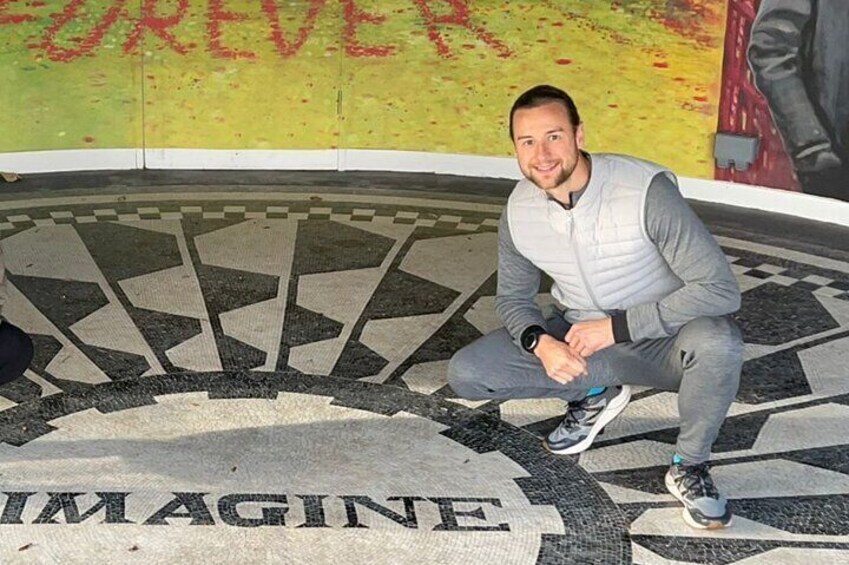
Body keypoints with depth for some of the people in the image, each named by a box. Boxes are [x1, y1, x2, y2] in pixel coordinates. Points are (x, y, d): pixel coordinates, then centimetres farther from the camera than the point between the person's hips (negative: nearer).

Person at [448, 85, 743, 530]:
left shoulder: (647, 191, -27)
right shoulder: (519, 210, -11)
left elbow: (720, 289, -28)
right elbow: (513, 298, 4)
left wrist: (616, 326, -28)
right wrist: (540, 344, -20)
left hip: (662, 342, -4)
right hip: (579, 341, 4)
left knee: (716, 342, -39)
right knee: (465, 373, -12)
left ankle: (690, 467, -10)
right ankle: (593, 393, 10)